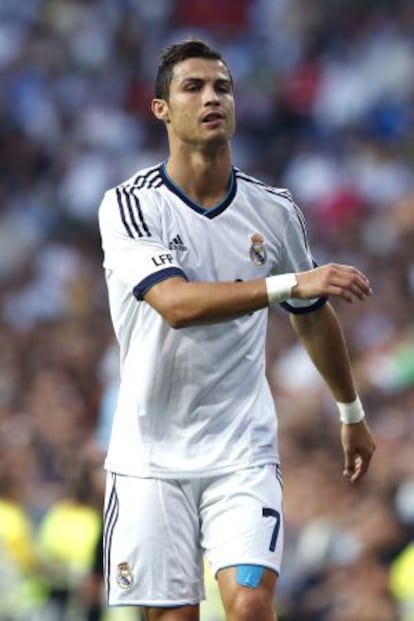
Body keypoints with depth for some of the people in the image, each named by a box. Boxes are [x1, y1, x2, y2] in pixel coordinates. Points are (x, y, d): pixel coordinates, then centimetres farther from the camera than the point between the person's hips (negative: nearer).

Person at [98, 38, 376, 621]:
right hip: (152, 457, -1)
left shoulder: (274, 210, 2)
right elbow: (176, 303, -25)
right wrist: (290, 283, -34)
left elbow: (313, 315, 18)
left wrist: (352, 413, 27)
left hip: (243, 451, 1)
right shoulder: (129, 205, -9)